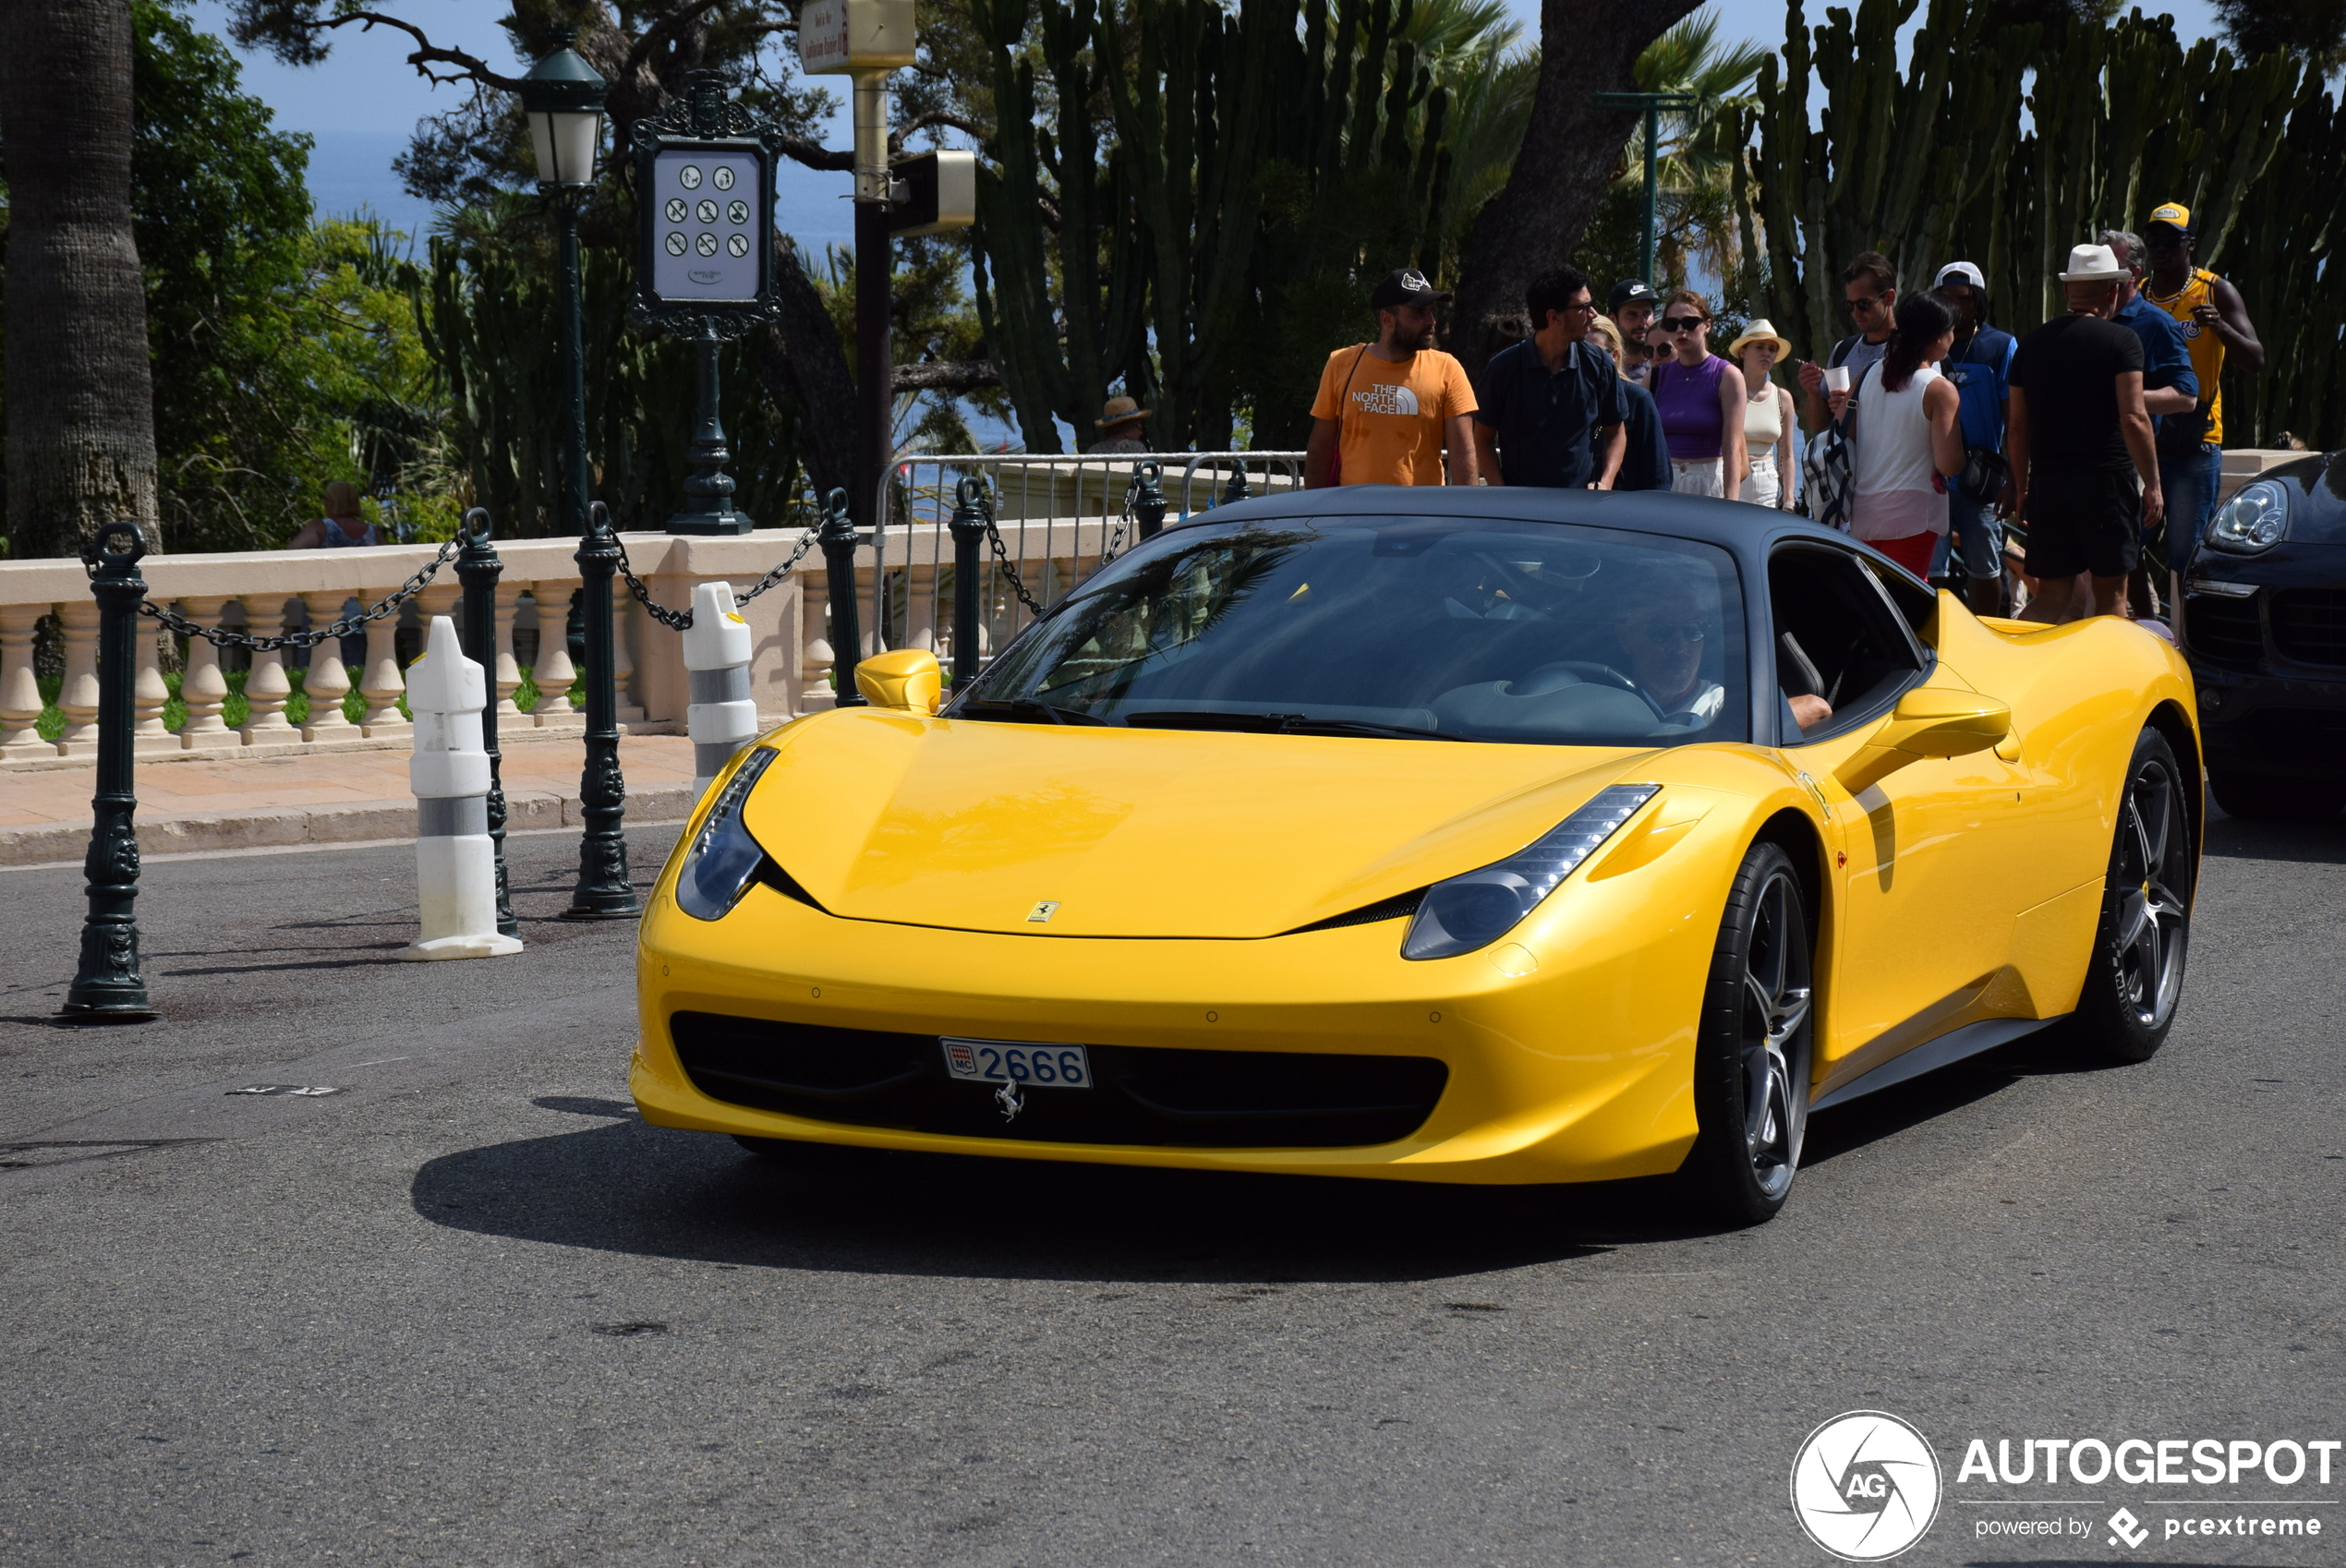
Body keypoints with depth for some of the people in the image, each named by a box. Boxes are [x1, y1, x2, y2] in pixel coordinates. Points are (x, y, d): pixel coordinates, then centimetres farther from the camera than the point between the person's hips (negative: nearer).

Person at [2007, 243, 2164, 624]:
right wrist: (2152, 484, -8)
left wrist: (2021, 487, 21)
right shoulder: (2121, 341, -5)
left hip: (2047, 482, 4)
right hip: (2107, 478, -4)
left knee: (2052, 597, 7)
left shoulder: (2031, 344, 10)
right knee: (2110, 596, 5)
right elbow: (2133, 418, -13)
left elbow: (2018, 427, 12)